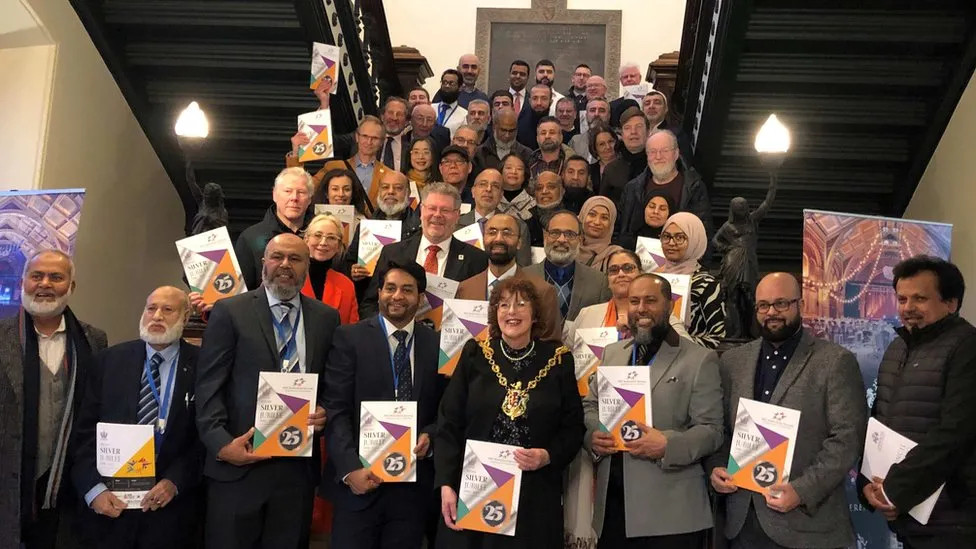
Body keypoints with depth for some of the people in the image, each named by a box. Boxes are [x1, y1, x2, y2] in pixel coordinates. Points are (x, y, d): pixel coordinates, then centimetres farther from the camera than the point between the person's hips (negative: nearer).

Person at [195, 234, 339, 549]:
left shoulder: (326, 318, 9)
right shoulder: (230, 311, 1)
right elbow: (208, 386, -3)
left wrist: (326, 412, -7)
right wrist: (221, 443, -13)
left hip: (298, 465, 3)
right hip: (238, 463, -2)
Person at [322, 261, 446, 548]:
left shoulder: (437, 345, 5)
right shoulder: (350, 338, -1)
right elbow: (336, 410, -6)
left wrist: (430, 436, -9)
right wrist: (351, 468, -15)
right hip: (359, 480, -2)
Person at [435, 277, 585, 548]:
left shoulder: (558, 359, 1)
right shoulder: (475, 354, 1)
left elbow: (573, 427, 5)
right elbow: (448, 423, 1)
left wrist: (548, 456, -13)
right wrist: (446, 485, -7)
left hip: (535, 497, 0)